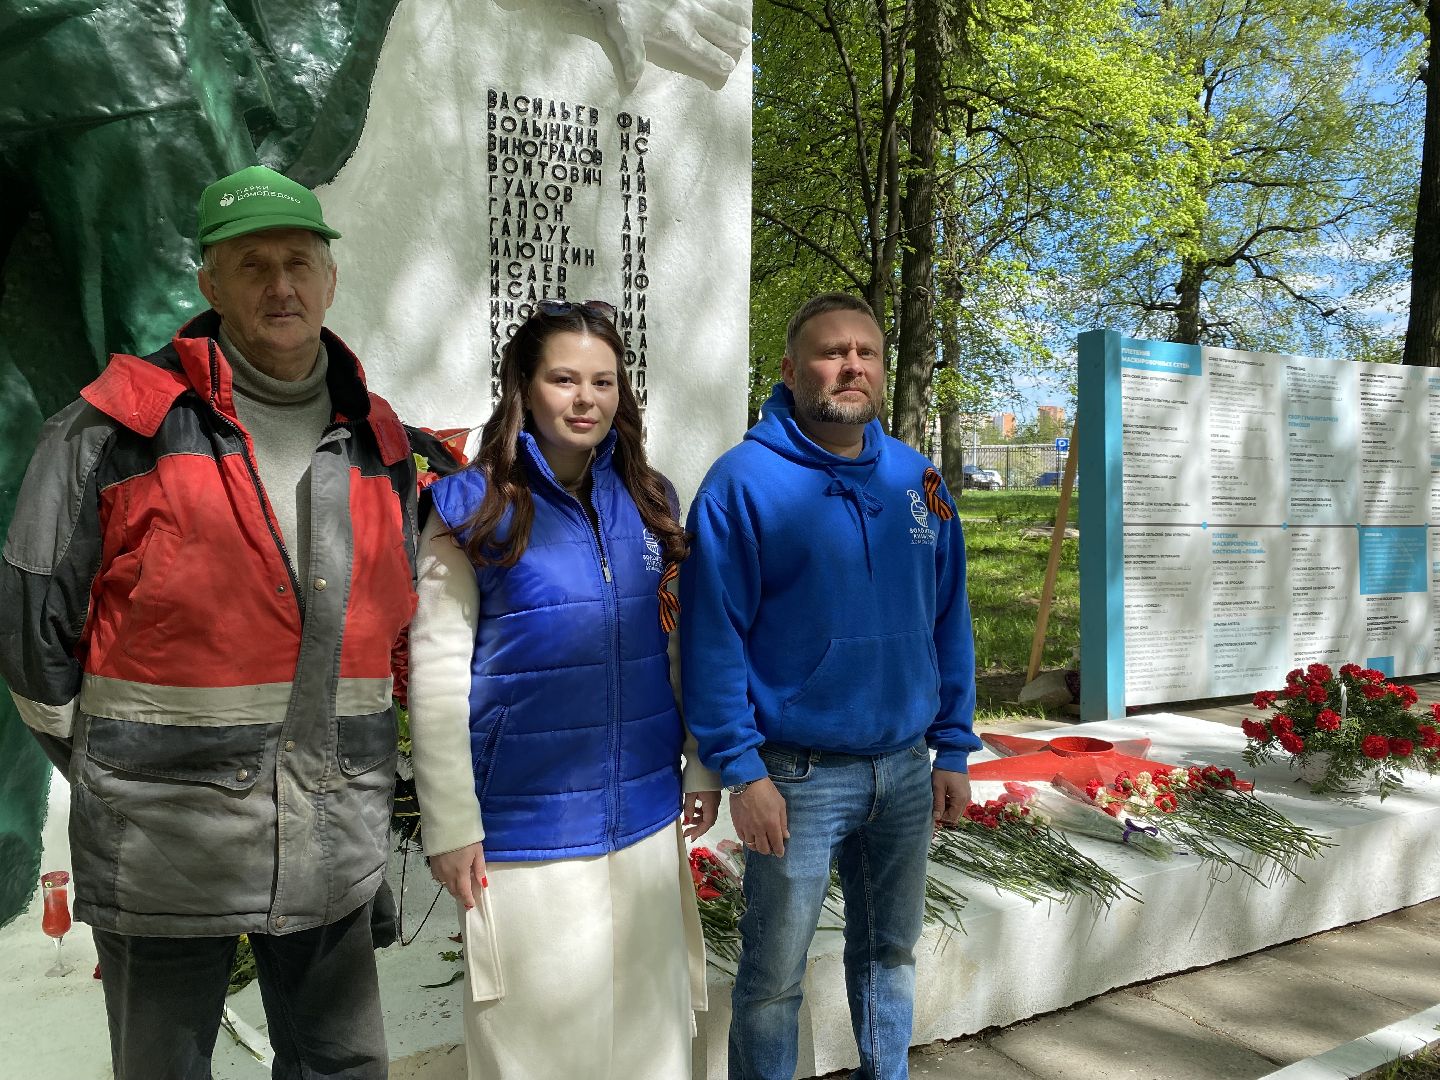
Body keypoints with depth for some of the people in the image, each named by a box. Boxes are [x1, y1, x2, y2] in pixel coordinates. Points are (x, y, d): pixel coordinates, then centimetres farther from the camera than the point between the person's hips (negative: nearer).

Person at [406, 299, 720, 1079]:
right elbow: (438, 675, -9)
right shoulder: (471, 508, -7)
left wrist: (704, 765, 10)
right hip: (527, 825, -4)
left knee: (645, 1014, 16)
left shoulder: (648, 501, 5)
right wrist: (451, 826, -10)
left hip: (646, 815, 4)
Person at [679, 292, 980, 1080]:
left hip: (906, 771, 5)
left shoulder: (918, 481, 5)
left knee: (889, 954, 21)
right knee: (773, 977, 8)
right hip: (797, 777, -4)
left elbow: (949, 624, 9)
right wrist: (742, 772, -15)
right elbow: (712, 637, -12)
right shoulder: (744, 480, -10)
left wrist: (953, 750, 6)